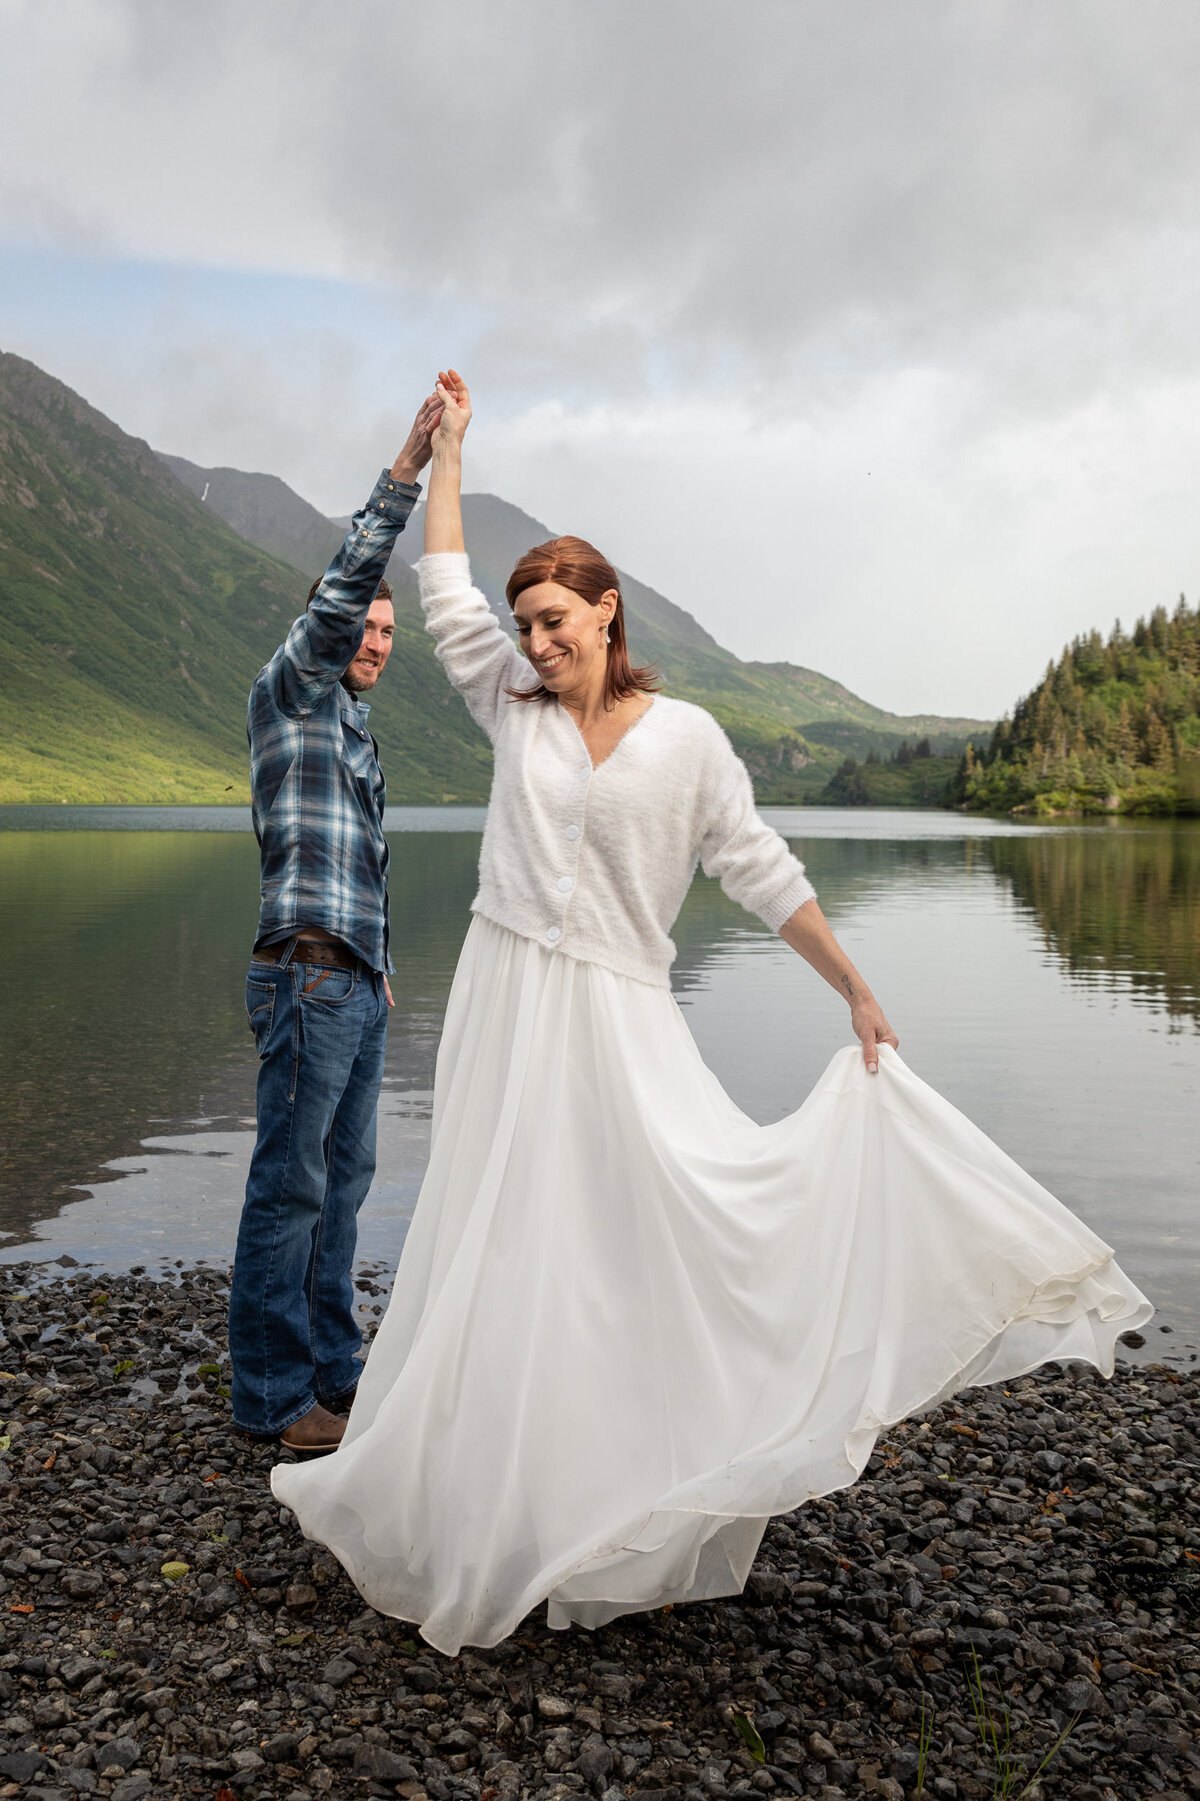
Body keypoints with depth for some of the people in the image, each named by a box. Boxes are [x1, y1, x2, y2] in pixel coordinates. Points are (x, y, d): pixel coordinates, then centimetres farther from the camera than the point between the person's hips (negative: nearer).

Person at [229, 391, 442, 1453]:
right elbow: (341, 588, -16)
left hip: (359, 982, 9)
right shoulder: (290, 693, 0)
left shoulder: (354, 726, 24)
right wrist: (408, 469, -22)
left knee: (343, 1180, 11)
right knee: (290, 1186, -4)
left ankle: (332, 1368, 21)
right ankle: (273, 1395, 5)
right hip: (309, 975, -9)